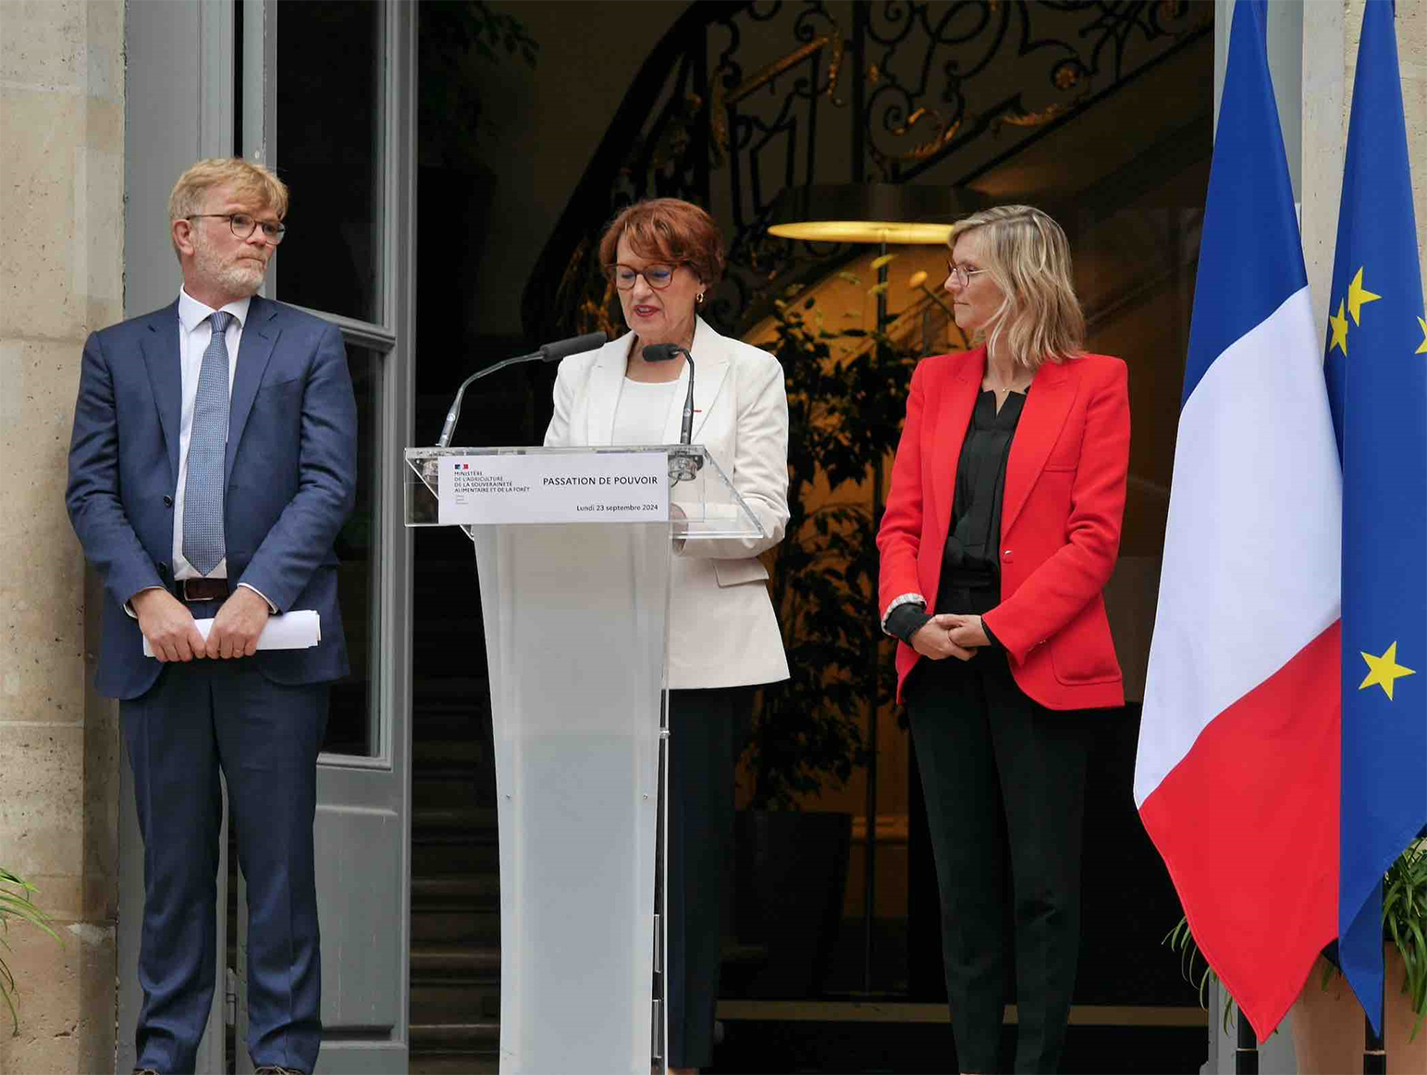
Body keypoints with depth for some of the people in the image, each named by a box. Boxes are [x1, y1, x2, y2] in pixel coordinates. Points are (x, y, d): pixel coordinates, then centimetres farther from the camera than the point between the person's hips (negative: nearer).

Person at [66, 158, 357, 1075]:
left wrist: (258, 595, -14)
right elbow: (91, 490, 4)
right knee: (173, 856, 6)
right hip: (159, 635, 1)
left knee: (279, 855, -1)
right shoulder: (117, 353, 12)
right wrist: (147, 597, -11)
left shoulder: (311, 347, 9)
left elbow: (329, 484, -2)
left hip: (272, 634, -1)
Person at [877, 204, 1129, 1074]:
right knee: (965, 880, 7)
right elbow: (901, 521, 11)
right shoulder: (937, 382, 13)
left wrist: (996, 628, -15)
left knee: (1043, 885, -3)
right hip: (942, 662, 5)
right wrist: (909, 613, -8)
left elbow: (1095, 537, -8)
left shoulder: (1094, 384, -2)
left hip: (1039, 661, -5)